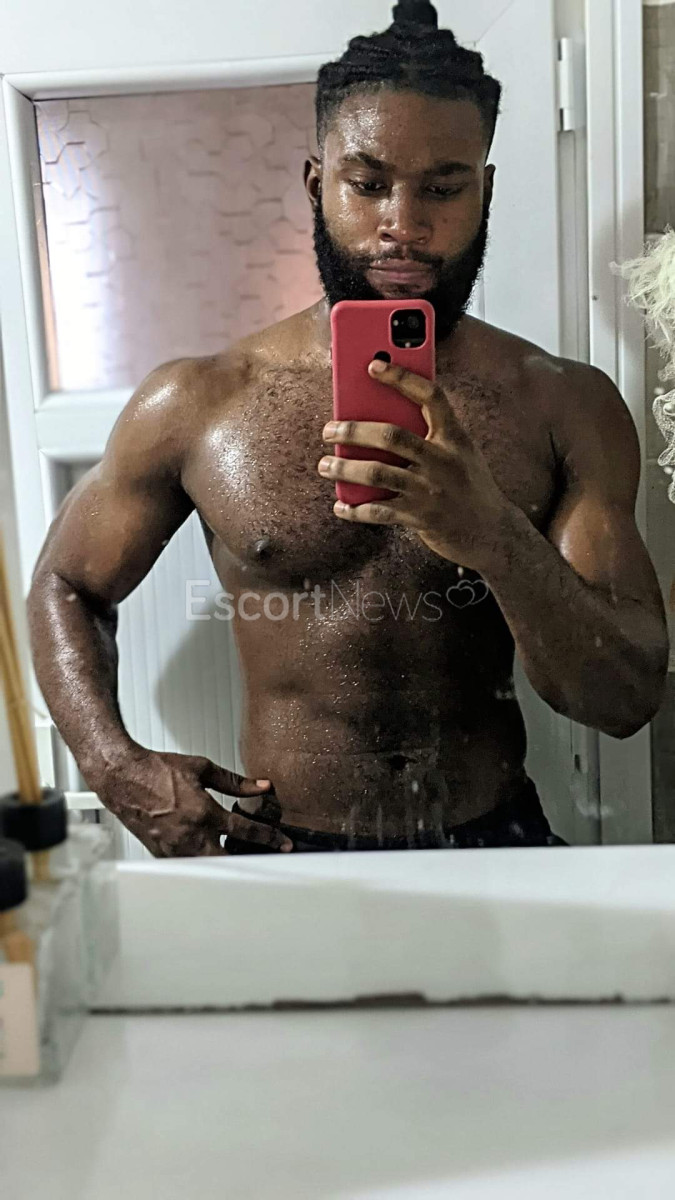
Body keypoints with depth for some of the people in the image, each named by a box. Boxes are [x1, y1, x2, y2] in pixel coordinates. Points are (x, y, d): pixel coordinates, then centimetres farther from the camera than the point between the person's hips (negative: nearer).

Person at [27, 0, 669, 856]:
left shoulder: (567, 408, -5)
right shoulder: (194, 406, -7)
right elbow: (66, 583, 7)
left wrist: (494, 536, -31)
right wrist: (120, 769, -10)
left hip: (492, 847, 1)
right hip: (279, 850, 0)